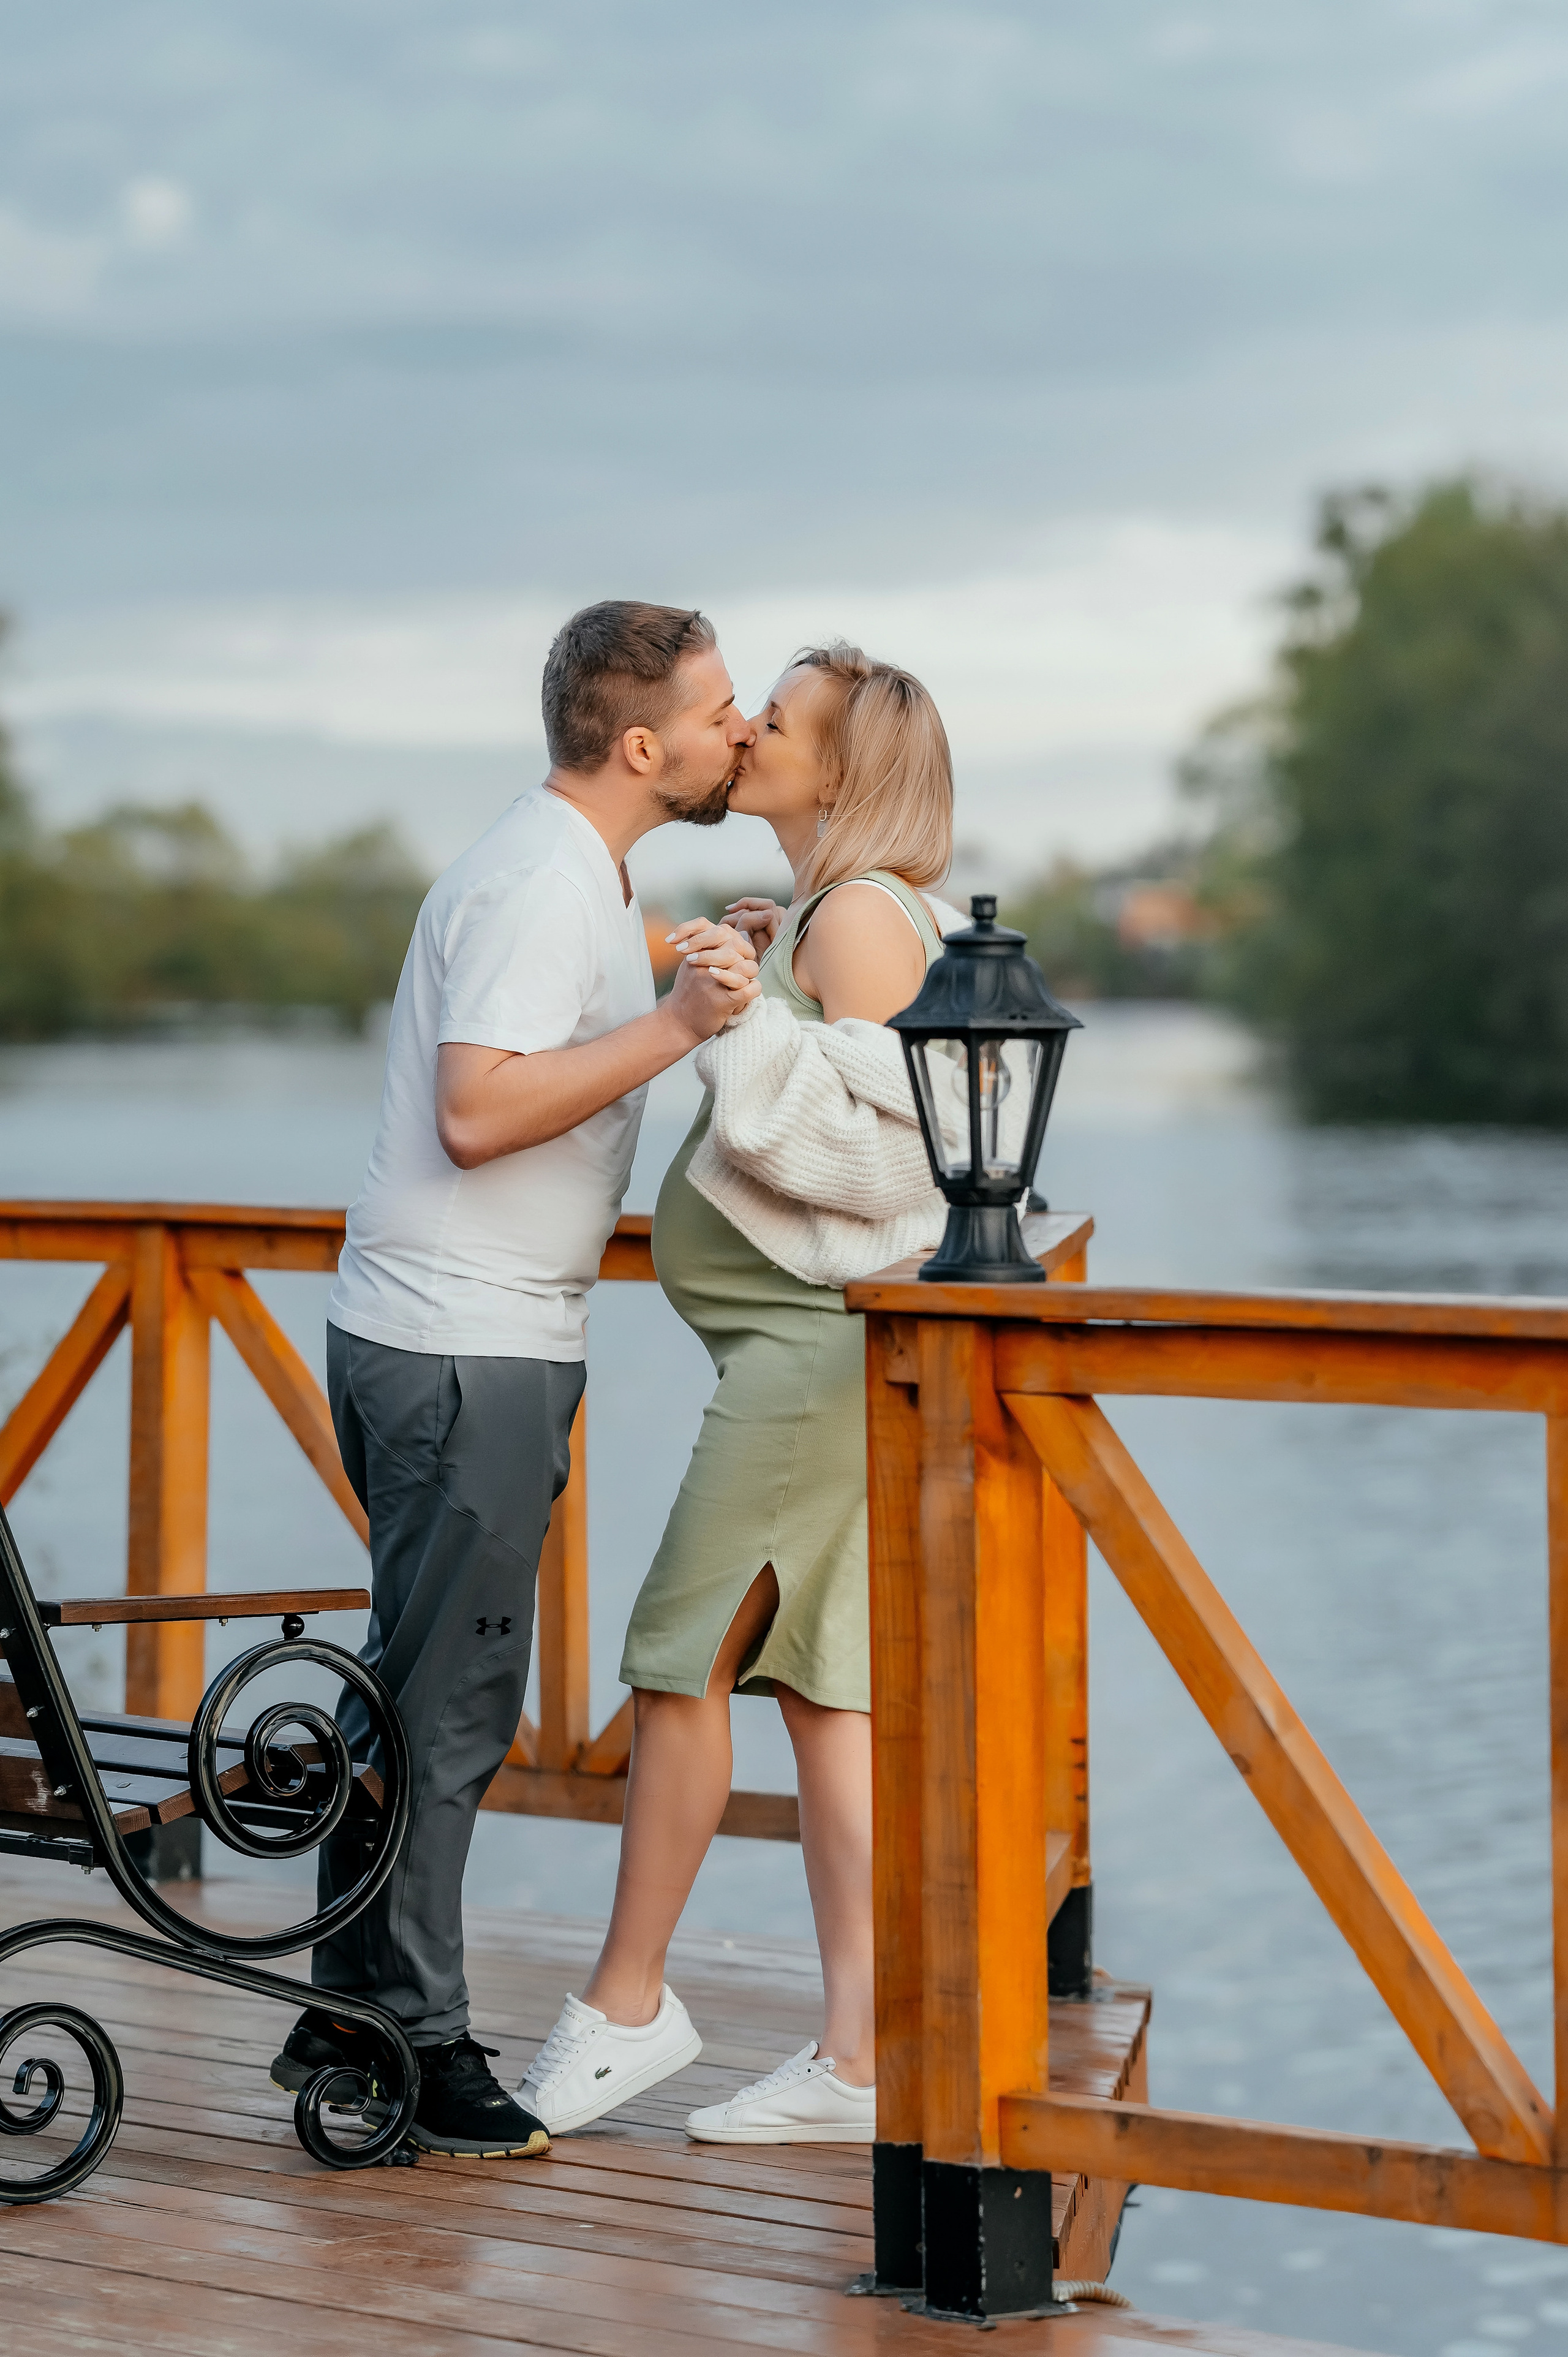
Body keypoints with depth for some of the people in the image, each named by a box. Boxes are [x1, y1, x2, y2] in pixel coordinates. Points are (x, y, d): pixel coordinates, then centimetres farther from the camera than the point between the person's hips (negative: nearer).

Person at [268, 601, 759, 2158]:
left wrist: (679, 976, 24)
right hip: (462, 1345, -11)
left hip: (468, 1339, 11)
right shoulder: (539, 883, -17)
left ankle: (349, 2022, 23)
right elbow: (477, 1110, -26)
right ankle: (408, 2045, 3)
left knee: (418, 1681, 14)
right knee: (448, 1695, -5)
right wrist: (677, 1025, -25)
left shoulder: (575, 870, 16)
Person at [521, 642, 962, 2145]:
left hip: (822, 1332, -10)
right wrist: (750, 990, 19)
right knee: (815, 1684, 8)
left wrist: (747, 1025, -23)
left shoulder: (862, 916, -13)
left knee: (682, 1653, -4)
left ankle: (626, 2004, 9)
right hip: (799, 1332, 10)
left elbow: (885, 1152, -20)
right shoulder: (825, 917, 17)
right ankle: (857, 2059, 10)